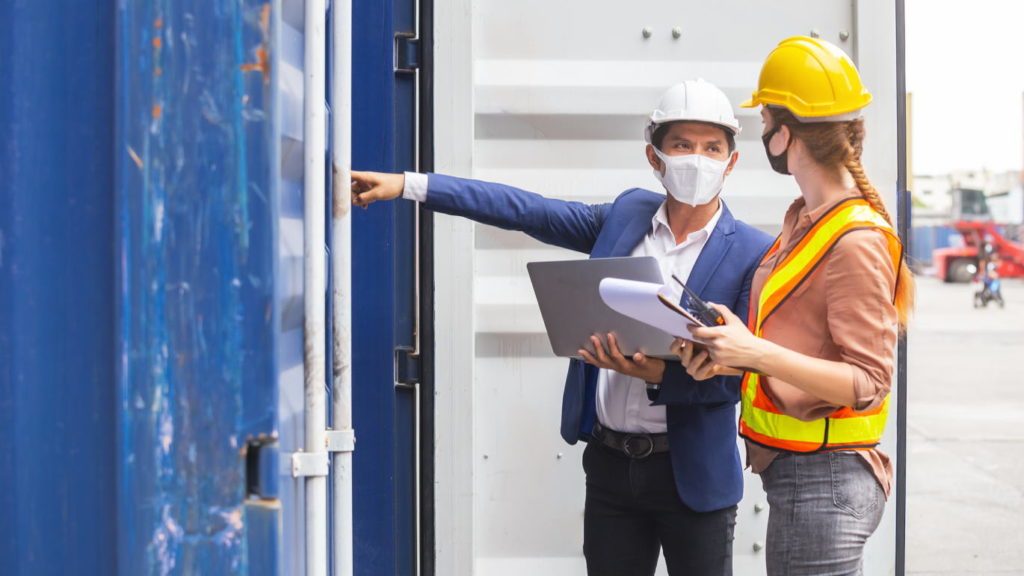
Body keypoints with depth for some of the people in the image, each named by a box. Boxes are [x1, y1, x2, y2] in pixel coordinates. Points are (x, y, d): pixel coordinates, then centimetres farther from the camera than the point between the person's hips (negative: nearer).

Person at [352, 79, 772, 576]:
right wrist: (408, 185, 4)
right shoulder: (628, 214, 5)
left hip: (690, 474, -3)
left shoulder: (753, 253, -8)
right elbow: (526, 211, 6)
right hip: (610, 464, 4)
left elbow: (735, 377, -10)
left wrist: (656, 373, -26)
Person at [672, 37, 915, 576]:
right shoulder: (803, 218, 12)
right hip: (790, 470, 9)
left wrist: (757, 353, -28)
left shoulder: (856, 241, -16)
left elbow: (868, 383, -19)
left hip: (825, 480, -9)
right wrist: (728, 357, 0)